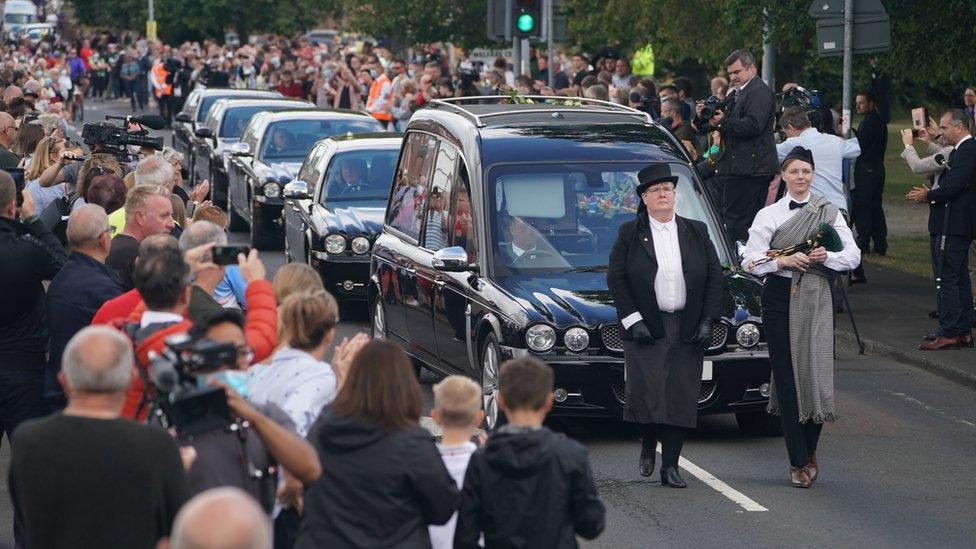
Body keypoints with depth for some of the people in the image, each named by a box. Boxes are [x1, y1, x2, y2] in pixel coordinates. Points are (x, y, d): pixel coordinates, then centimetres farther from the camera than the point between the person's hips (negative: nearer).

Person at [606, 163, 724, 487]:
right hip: (645, 328, -2)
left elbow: (715, 277, 9)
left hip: (687, 330, 2)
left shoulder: (697, 232, 10)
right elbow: (615, 278, -1)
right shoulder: (630, 234, 3)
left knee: (681, 397, -1)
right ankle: (648, 447, 17)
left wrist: (708, 322, 0)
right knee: (645, 393, -10)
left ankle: (670, 466, 5)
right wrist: (633, 322, -10)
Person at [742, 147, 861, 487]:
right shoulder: (768, 215, 7)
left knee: (816, 371, -7)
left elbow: (853, 256, 6)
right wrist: (782, 261, -16)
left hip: (816, 298, 0)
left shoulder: (829, 212, 10)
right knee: (786, 377, -3)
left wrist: (827, 257, -13)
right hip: (779, 297, 0)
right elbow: (751, 261, -1)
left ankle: (809, 451, 15)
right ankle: (799, 462, 3)